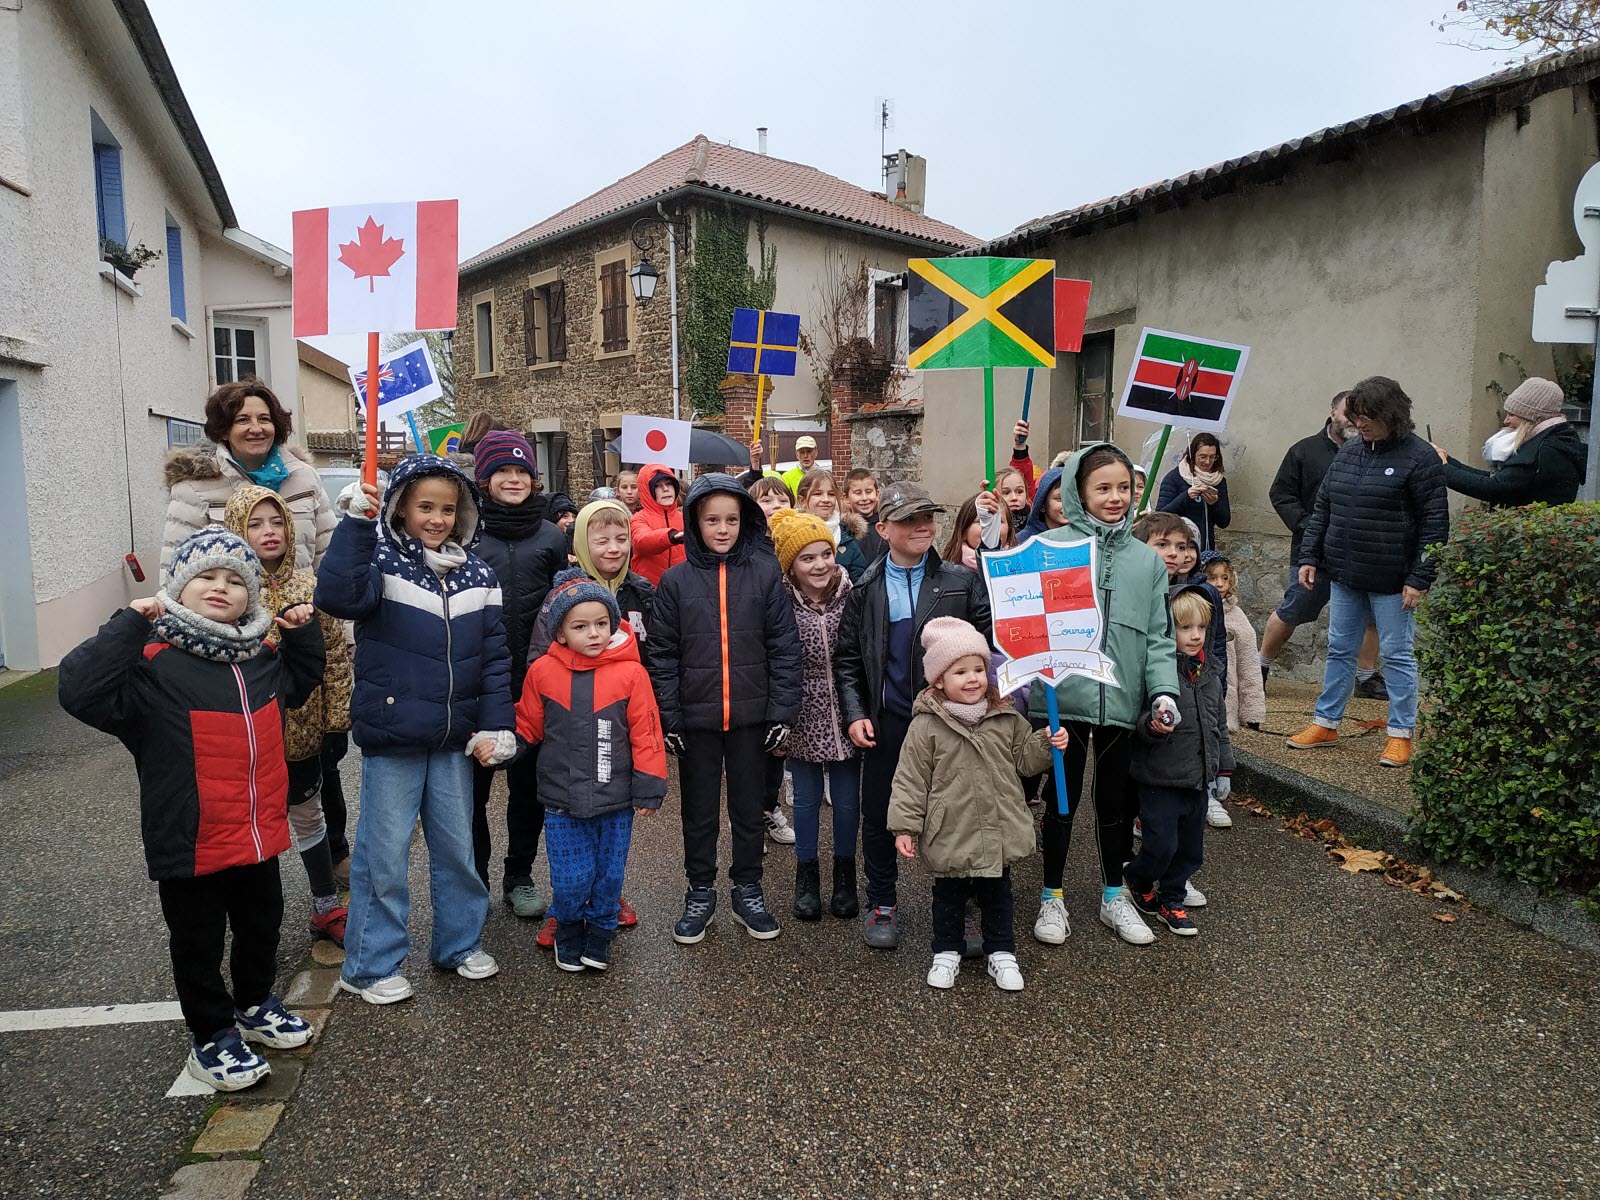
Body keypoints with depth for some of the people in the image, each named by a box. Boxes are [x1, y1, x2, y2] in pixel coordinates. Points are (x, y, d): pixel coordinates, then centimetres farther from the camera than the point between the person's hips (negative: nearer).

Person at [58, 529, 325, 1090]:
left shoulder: (260, 658, 4)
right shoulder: (155, 661, -16)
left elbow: (299, 684, 25)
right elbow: (81, 692, -30)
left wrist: (303, 634, 8)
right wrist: (130, 624, -33)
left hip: (259, 835, 6)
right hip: (191, 843, -6)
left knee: (262, 926, 23)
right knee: (198, 944, 13)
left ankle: (254, 1005, 46)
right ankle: (212, 1034, 32)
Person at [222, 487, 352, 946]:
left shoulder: (308, 586, -2)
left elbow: (335, 654, 1)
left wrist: (337, 715, -1)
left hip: (302, 730, 3)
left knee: (308, 817, 19)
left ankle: (326, 907, 33)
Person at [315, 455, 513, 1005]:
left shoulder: (477, 576, 5)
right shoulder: (381, 561, -6)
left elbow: (495, 658, 5)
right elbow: (336, 595, -29)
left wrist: (495, 726, -2)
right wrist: (356, 524, -33)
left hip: (453, 740, 4)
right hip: (390, 738, -4)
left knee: (457, 847, 15)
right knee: (385, 852, 5)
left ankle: (459, 943, 33)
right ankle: (371, 964, 23)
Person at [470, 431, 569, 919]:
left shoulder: (551, 536, 5)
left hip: (532, 681, 2)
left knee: (529, 784, 12)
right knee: (473, 783, 8)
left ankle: (520, 877, 28)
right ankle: (473, 879, 25)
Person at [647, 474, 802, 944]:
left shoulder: (765, 574, -3)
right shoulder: (675, 580, -2)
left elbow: (784, 648, -2)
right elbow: (662, 655, -1)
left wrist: (781, 711, -6)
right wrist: (669, 719, -5)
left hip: (750, 716, 0)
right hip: (696, 717, 0)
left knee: (749, 808, 14)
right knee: (699, 811, 14)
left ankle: (748, 891, 30)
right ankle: (700, 892, 30)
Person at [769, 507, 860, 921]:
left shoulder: (852, 596, -8)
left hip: (845, 717, 1)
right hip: (804, 719, -1)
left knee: (847, 799, 12)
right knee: (807, 798, 13)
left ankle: (844, 874, 32)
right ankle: (806, 875, 32)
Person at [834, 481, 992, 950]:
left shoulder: (962, 582, 1)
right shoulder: (866, 590, 4)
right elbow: (846, 659, 7)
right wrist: (854, 714, -4)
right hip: (887, 722, 1)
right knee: (879, 816, 10)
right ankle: (881, 904, 30)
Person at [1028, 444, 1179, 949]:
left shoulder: (1147, 559, 7)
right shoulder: (1050, 546, -4)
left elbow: (1158, 634, 7)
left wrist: (1164, 690, -6)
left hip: (1121, 700, 3)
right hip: (1062, 698, -3)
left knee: (1116, 798, 16)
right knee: (1061, 798, 10)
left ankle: (1114, 895, 35)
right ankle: (1052, 897, 28)